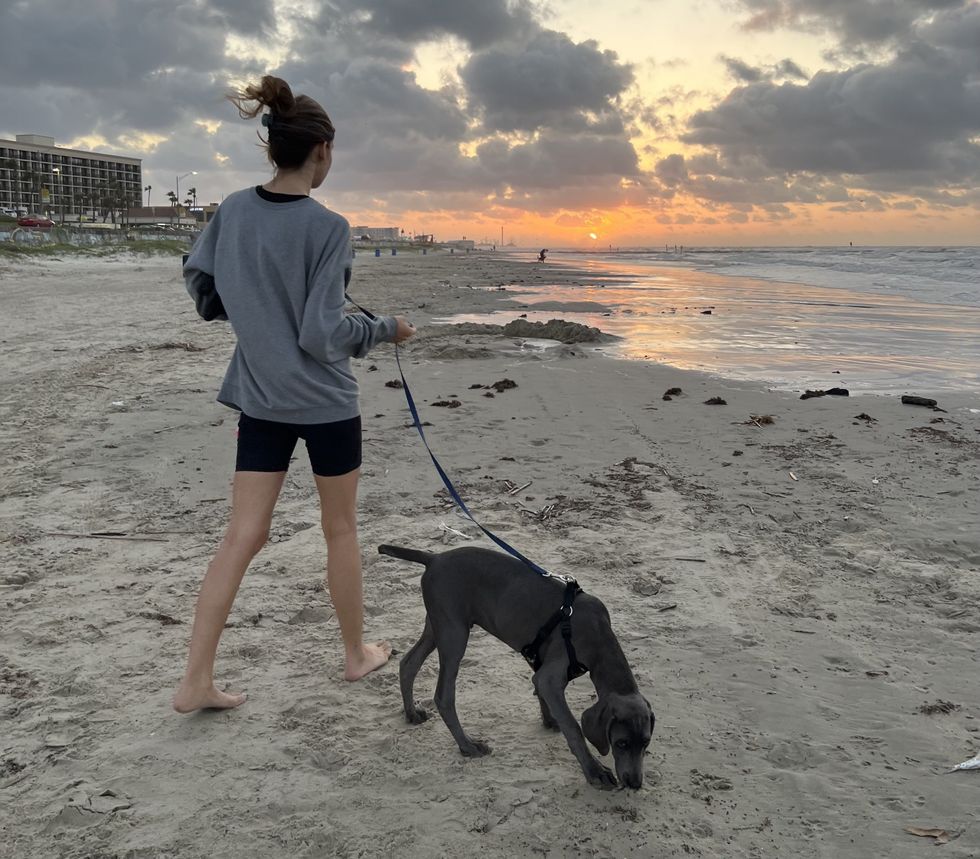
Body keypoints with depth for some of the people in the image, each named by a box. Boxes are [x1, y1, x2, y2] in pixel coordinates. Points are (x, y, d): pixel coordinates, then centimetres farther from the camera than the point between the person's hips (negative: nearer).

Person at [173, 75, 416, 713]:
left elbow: (197, 280, 13)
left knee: (243, 535, 8)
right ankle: (357, 654, 31)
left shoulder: (234, 209, -1)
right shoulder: (327, 227, -17)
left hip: (259, 399, 5)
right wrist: (386, 330, -4)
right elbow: (323, 335, -19)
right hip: (326, 403, -4)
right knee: (341, 528, 14)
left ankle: (197, 680, 8)